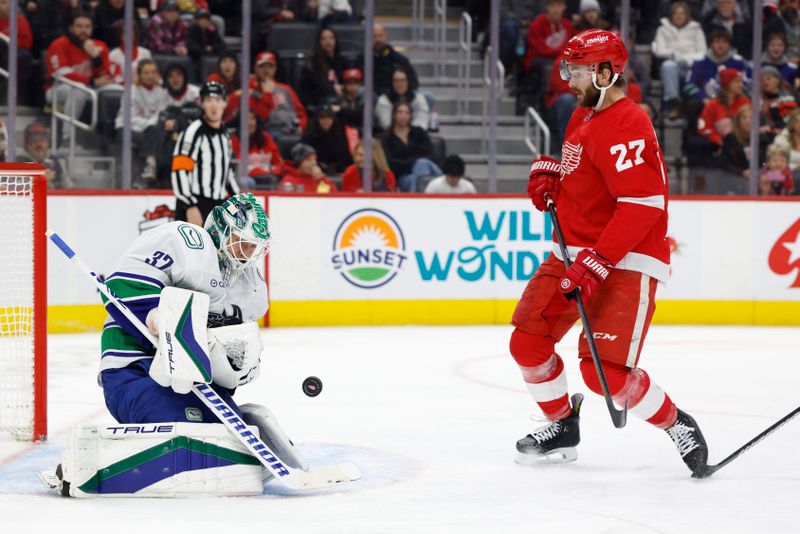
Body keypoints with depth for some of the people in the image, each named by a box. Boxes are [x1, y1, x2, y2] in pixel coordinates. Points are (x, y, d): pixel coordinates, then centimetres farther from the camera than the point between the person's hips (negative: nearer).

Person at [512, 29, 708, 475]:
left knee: (604, 370, -17)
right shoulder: (584, 117, 12)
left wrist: (598, 262, -29)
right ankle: (562, 426, 23)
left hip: (625, 265, -9)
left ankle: (678, 426, 3)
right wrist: (548, 174, 10)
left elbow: (643, 204, -28)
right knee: (528, 342, 3)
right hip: (575, 254, 10)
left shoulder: (627, 125, -20)